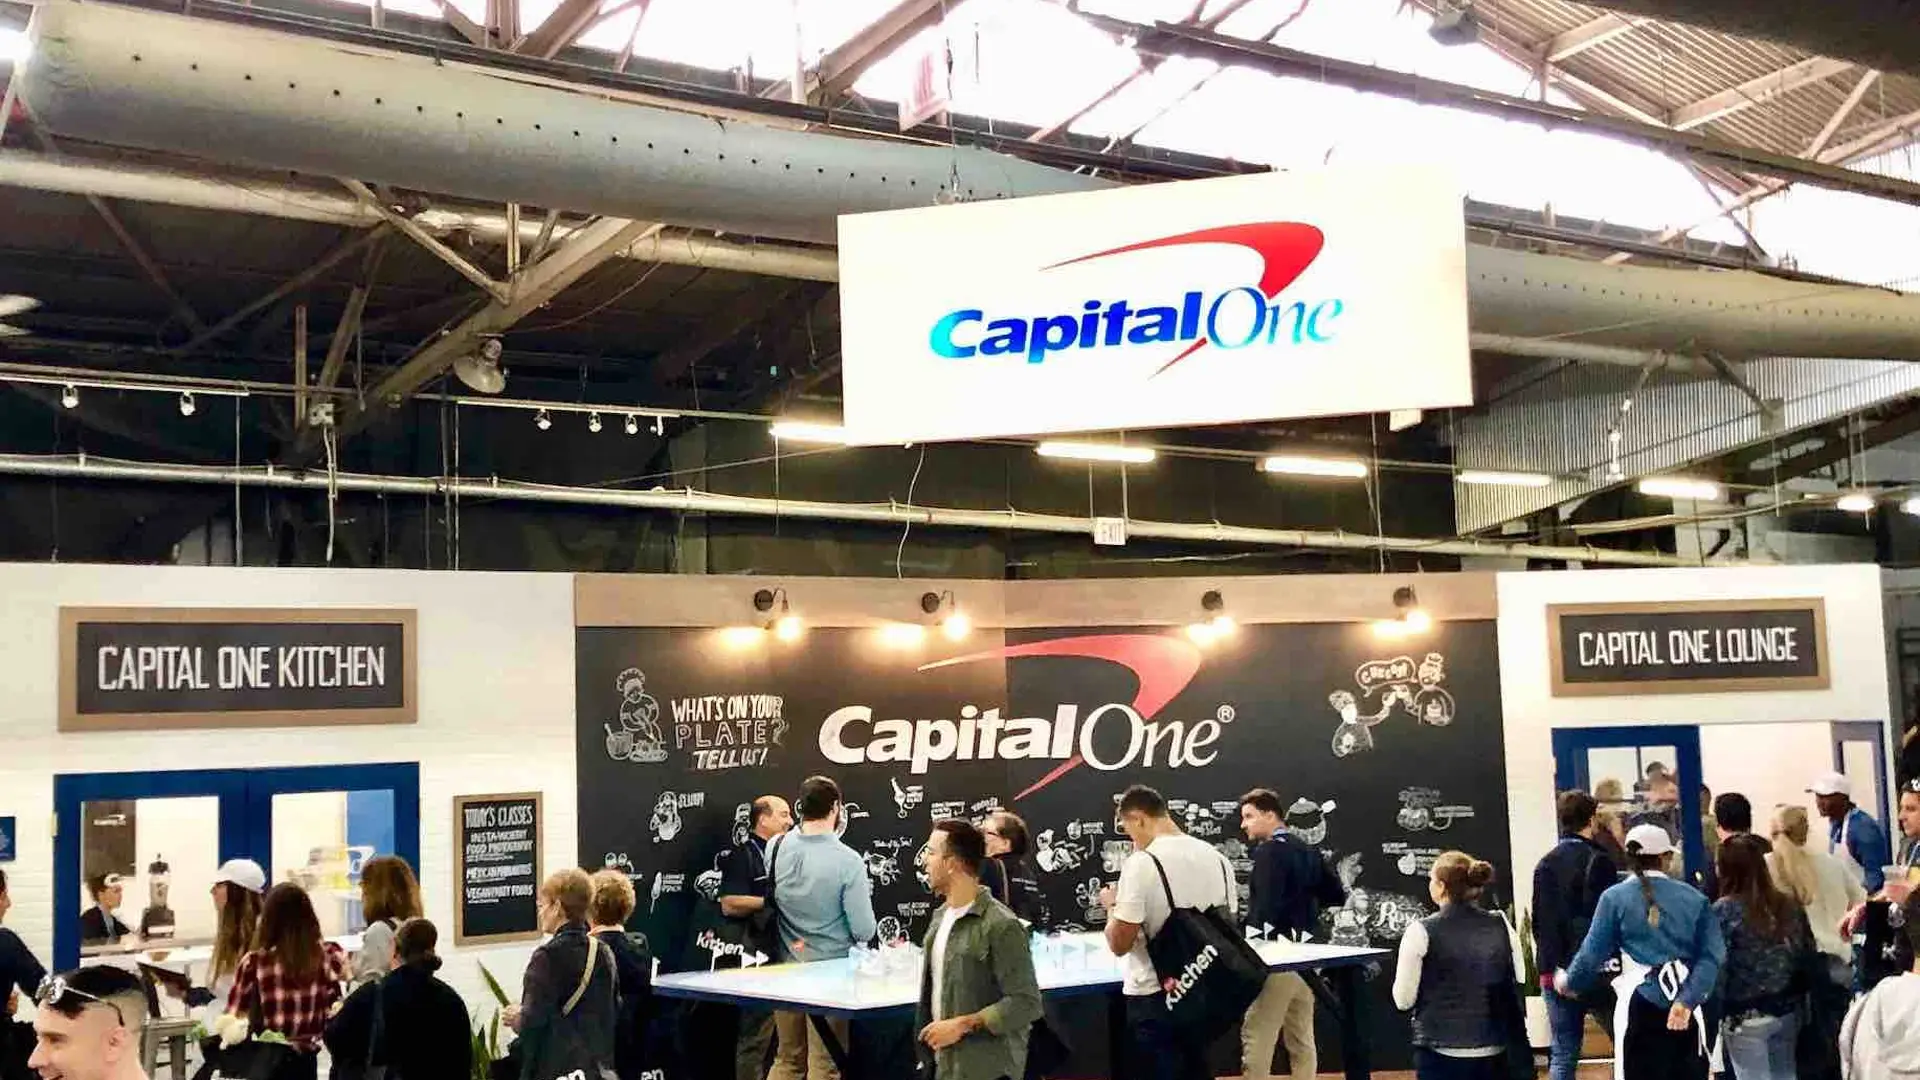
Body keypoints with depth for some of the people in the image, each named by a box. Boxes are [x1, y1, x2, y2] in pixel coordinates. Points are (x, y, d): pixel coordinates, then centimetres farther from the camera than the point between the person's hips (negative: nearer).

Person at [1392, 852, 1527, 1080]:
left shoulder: (1421, 931, -11)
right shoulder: (1499, 926, 2)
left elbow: (1403, 999, -7)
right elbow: (1517, 986, 8)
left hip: (1441, 1054, -4)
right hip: (1493, 1053, 4)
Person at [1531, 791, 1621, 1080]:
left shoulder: (1545, 864, 9)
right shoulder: (1598, 861, -8)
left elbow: (1538, 922, 10)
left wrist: (1548, 964, 13)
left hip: (1555, 972, 5)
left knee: (1562, 1054, 6)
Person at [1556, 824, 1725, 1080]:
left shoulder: (1615, 898, 0)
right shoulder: (1694, 898, 7)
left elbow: (1594, 952, 0)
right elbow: (1712, 955, -4)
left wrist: (1569, 982, 17)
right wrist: (1687, 1000, -12)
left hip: (1641, 1006, -2)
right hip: (1686, 1008, 2)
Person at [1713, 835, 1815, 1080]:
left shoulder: (1723, 910, -14)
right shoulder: (1788, 905, 3)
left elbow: (1715, 970, -15)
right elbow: (1807, 956, 7)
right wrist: (1798, 1000, 15)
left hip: (1745, 1017, -5)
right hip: (1788, 1012, 5)